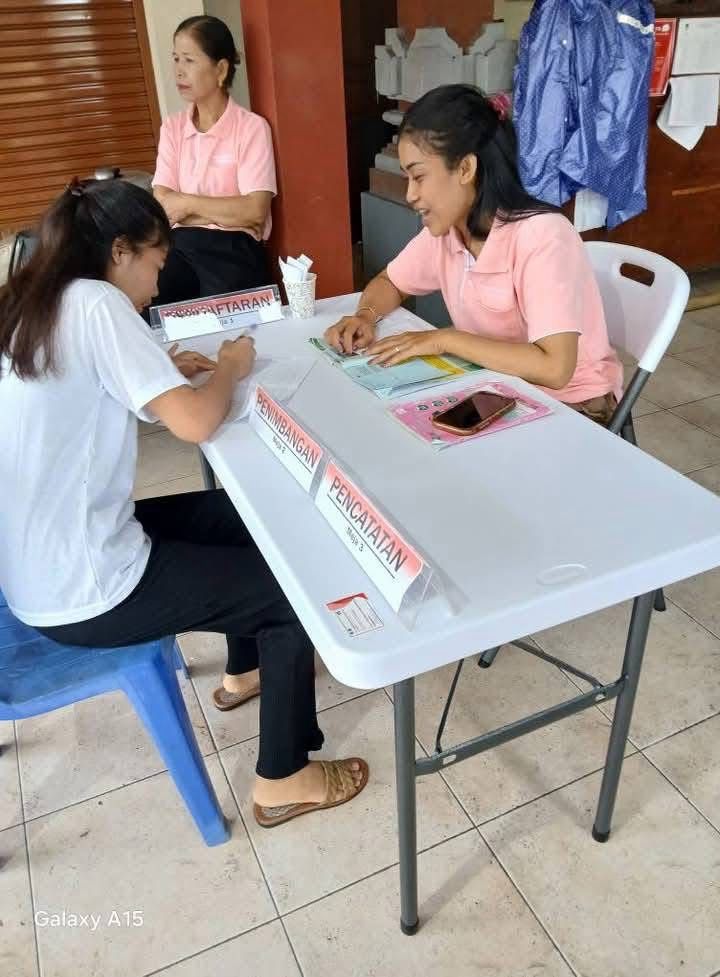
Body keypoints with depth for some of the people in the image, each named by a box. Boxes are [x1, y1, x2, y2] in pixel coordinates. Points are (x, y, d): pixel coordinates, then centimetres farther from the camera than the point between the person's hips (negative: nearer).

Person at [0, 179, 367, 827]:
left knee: (243, 514, 21)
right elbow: (195, 423, -26)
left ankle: (248, 669, 40)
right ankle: (283, 780, 17)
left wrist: (159, 374, 9)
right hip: (83, 593, -9)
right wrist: (231, 367, -6)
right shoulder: (94, 302, -19)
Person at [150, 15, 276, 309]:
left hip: (234, 248, -3)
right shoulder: (172, 127, 12)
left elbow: (254, 211, -11)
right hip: (181, 244, 3)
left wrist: (188, 203, -4)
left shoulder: (251, 127, -1)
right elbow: (162, 206, 2)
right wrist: (229, 212, -8)